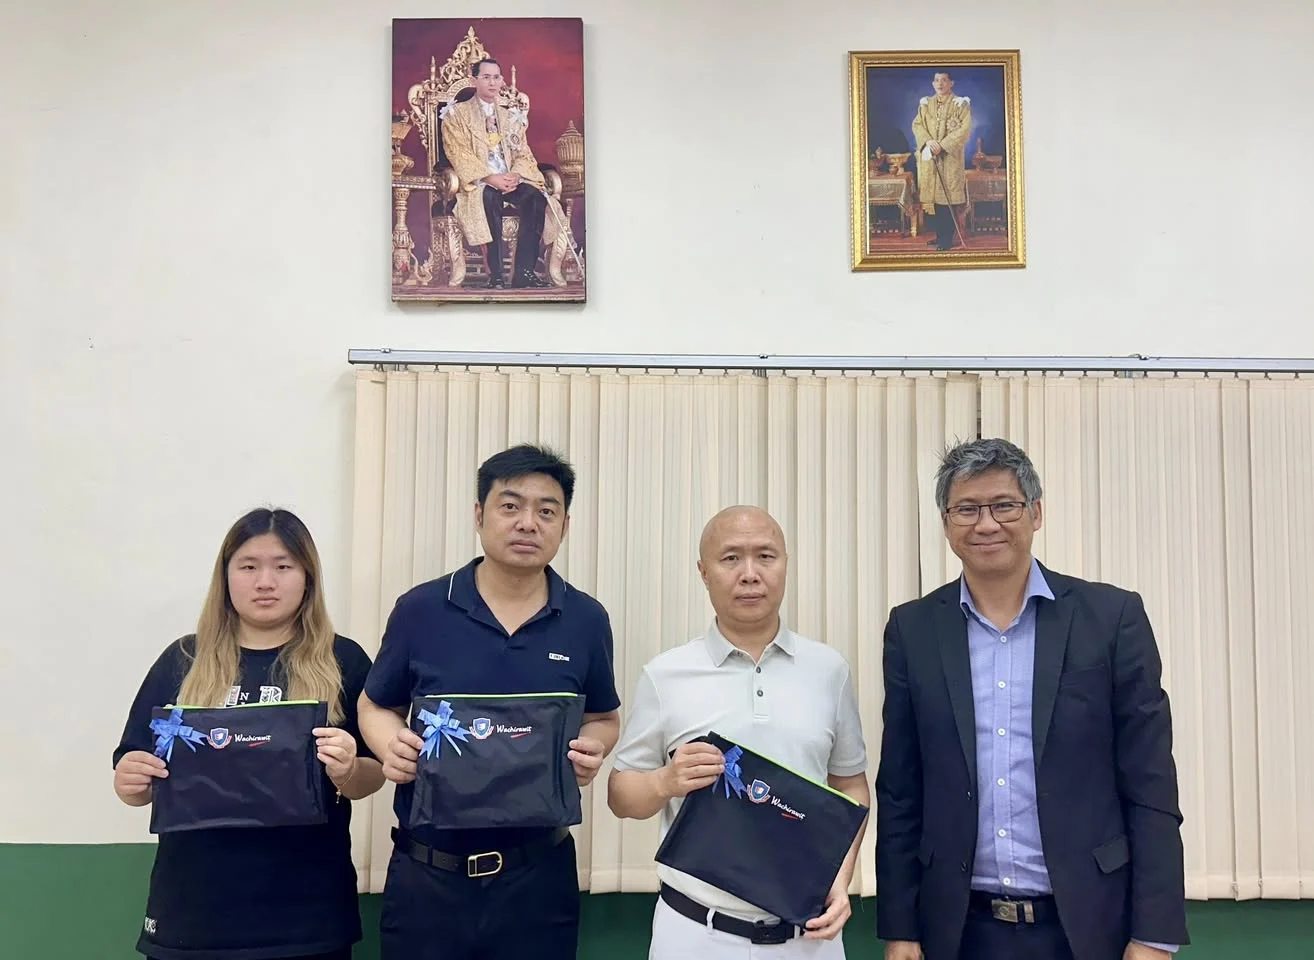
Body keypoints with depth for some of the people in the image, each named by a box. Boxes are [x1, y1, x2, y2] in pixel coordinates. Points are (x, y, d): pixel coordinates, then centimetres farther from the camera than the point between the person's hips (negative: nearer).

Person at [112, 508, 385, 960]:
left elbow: (371, 777, 1)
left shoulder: (343, 661, 0)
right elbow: (137, 775, 7)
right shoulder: (183, 660, 4)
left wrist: (346, 771, -20)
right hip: (194, 906, 1)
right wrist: (129, 782, -15)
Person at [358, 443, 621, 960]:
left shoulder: (586, 620, 0)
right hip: (426, 870, 0)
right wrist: (391, 747, -13)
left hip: (539, 869, 1)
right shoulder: (420, 609, -3)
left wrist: (591, 751, -10)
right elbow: (375, 706, 8)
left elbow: (603, 718, 12)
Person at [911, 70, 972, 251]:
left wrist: (942, 145, -19)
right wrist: (928, 141, -15)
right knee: (932, 196, 4)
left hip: (951, 157, -4)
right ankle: (939, 234, 12)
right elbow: (917, 124, 4)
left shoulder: (960, 104, -1)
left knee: (947, 194, -7)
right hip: (929, 156, 4)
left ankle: (948, 238, -5)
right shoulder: (925, 104, 12)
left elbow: (965, 128, -10)